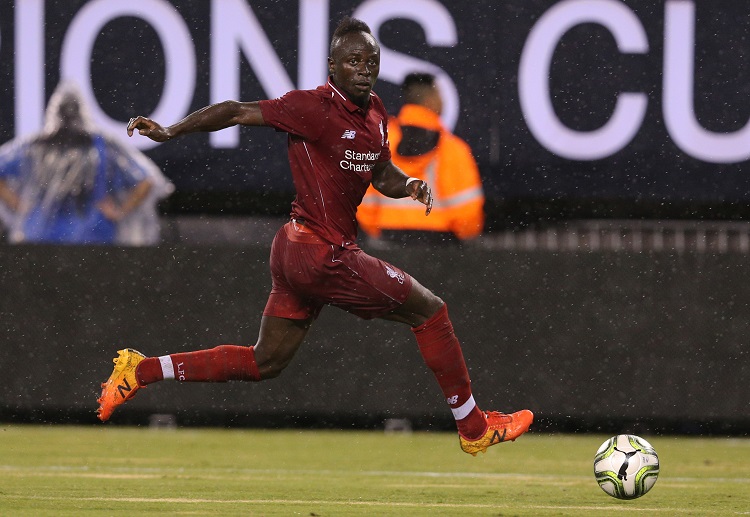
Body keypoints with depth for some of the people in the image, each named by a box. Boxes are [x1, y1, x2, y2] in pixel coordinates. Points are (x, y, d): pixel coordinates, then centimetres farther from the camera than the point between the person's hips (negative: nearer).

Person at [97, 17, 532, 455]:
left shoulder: (374, 112, 10)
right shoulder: (314, 107, -16)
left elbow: (382, 174, 22)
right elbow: (239, 112, -14)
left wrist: (410, 186, 1)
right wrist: (170, 132, -15)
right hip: (322, 255, -9)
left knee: (264, 362, 15)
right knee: (431, 311, 1)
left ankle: (141, 370, 17)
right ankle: (474, 428, 12)